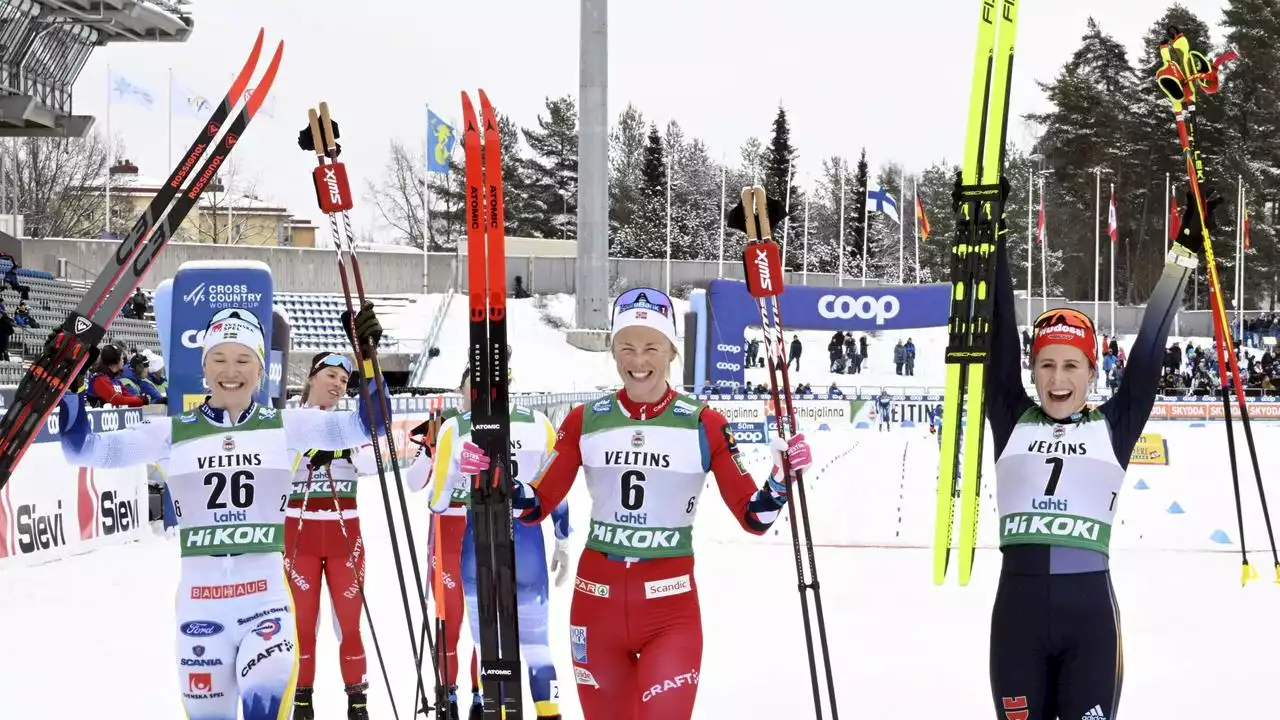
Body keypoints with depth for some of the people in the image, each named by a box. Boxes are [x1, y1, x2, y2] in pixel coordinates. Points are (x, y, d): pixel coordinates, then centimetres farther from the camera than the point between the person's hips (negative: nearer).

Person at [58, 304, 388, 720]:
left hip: (266, 592, -2)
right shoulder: (175, 433, 5)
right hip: (199, 598, 2)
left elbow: (368, 425, -1)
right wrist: (67, 389, -13)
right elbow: (88, 450, 2)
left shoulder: (283, 427, 5)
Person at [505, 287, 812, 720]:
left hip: (671, 608, -2)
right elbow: (537, 506, 6)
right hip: (596, 599, 2)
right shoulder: (585, 422, 2)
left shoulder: (703, 425, -3)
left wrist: (781, 478, -21)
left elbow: (754, 519, -3)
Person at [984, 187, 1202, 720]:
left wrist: (1184, 253, 5)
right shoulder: (1012, 423, 9)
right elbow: (999, 335, 5)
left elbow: (1149, 347, 7)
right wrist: (991, 237, 1)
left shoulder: (1114, 428, 7)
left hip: (1090, 610, -1)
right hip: (1017, 609, 1)